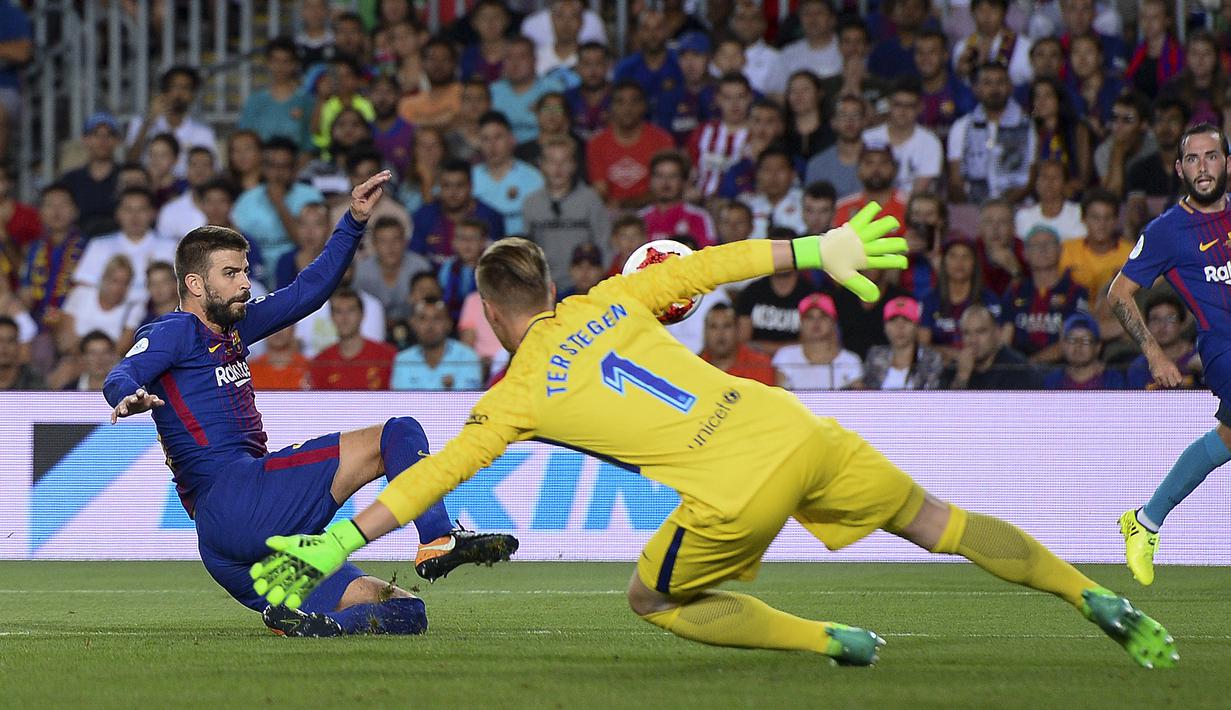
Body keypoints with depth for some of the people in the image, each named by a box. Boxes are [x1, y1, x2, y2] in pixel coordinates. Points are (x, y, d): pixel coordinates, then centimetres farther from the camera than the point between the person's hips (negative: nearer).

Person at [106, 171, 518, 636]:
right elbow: (120, 377, -17)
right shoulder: (177, 331, 2)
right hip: (233, 493, -10)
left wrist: (354, 221, 23)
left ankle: (316, 625, -22)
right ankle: (438, 543, -28)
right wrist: (129, 396, -42)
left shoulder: (231, 331, 27)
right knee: (398, 435, -9)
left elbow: (309, 292, 32)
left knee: (404, 611, 4)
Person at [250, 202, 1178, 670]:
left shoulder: (518, 397, 4)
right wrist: (816, 249, 29)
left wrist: (337, 542, 8)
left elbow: (431, 479, 4)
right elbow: (714, 263, 18)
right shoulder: (612, 301, 15)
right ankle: (1101, 603, 16)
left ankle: (834, 642, 3)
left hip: (735, 491, -5)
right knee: (941, 522, 19)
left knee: (655, 601, 18)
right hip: (794, 431, 5)